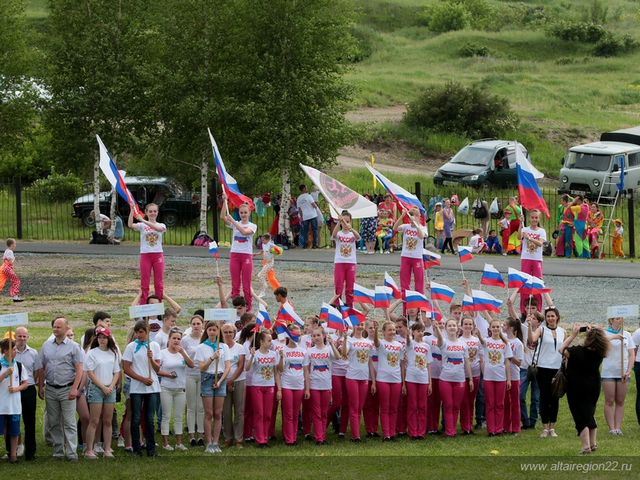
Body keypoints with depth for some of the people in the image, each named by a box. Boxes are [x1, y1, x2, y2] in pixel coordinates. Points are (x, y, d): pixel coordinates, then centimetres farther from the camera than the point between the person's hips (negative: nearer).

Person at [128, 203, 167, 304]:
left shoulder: (161, 225, 5)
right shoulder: (142, 226, 3)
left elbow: (158, 228, -20)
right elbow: (130, 225, -16)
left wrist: (143, 220, -29)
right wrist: (132, 210, -25)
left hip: (158, 255, 1)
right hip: (145, 255, -1)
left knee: (159, 283, 4)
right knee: (144, 283, 1)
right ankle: (142, 306, 4)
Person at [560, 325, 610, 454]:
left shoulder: (578, 351, -24)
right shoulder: (599, 353, -9)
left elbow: (562, 349, -10)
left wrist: (573, 335, -5)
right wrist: (592, 333, 3)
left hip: (577, 389, -5)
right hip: (594, 387, 5)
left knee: (581, 416, -1)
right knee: (590, 414, 20)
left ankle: (586, 446, -7)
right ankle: (593, 443, 25)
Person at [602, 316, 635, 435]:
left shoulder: (627, 335, 10)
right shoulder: (605, 333, 1)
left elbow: (631, 354, 9)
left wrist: (629, 371, -2)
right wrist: (613, 337, -31)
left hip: (623, 372, 3)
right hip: (609, 372, -3)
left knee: (620, 402, 4)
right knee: (609, 401, -2)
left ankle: (618, 428, 5)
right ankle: (611, 428, -2)